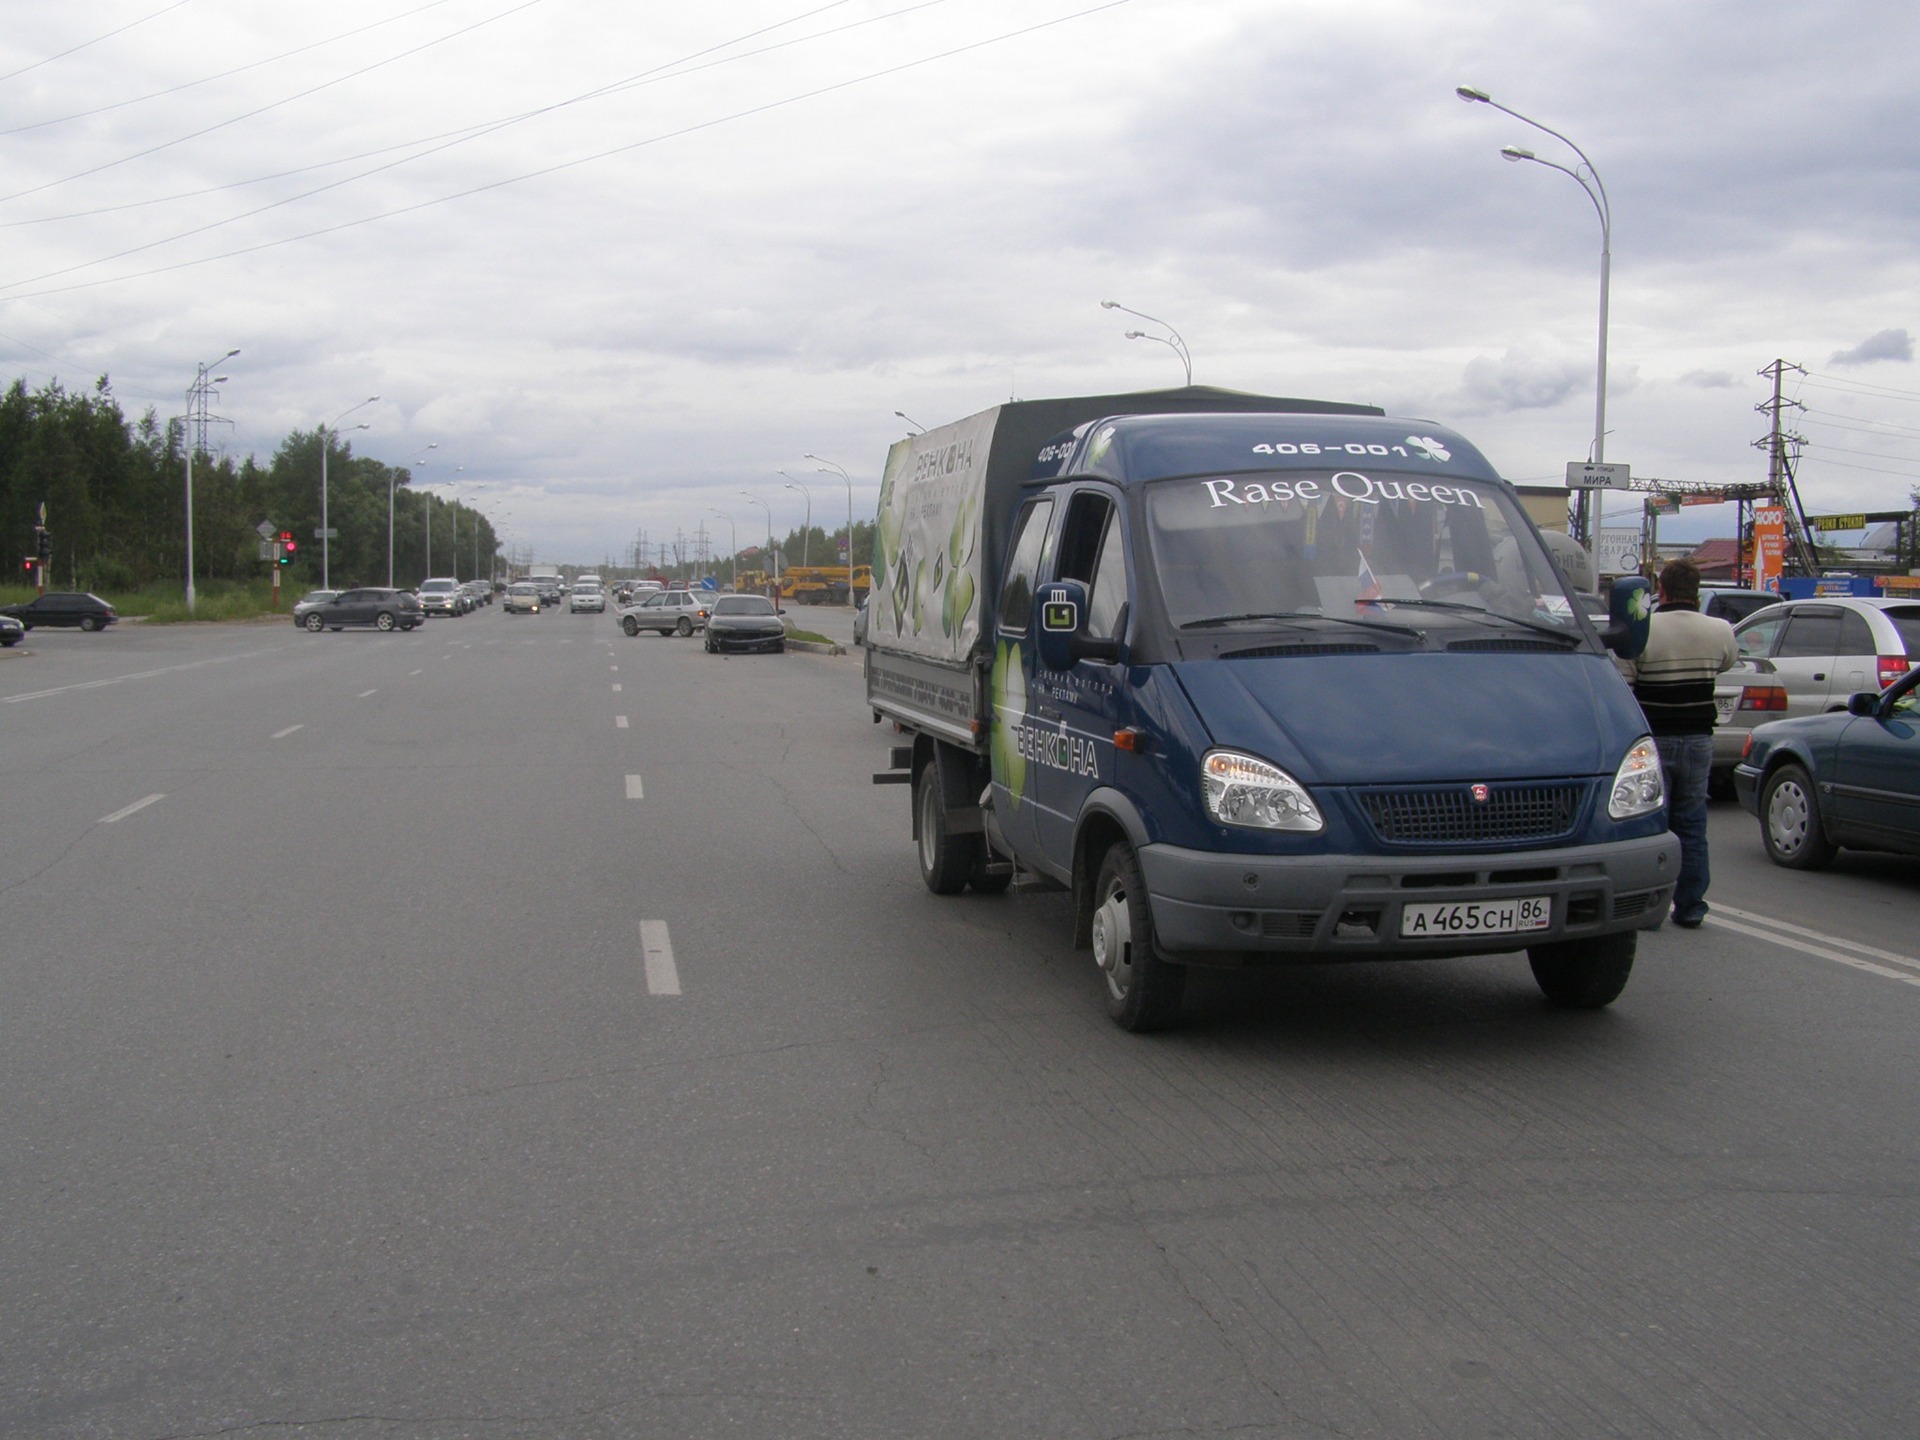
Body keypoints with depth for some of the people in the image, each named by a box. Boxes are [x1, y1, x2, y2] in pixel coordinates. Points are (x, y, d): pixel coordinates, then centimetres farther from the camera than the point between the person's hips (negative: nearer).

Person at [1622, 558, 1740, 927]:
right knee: (1691, 826, 10)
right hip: (1698, 740, 3)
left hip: (1654, 740, -3)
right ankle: (1690, 907, 12)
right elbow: (1730, 661, 23)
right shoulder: (1719, 631, 0)